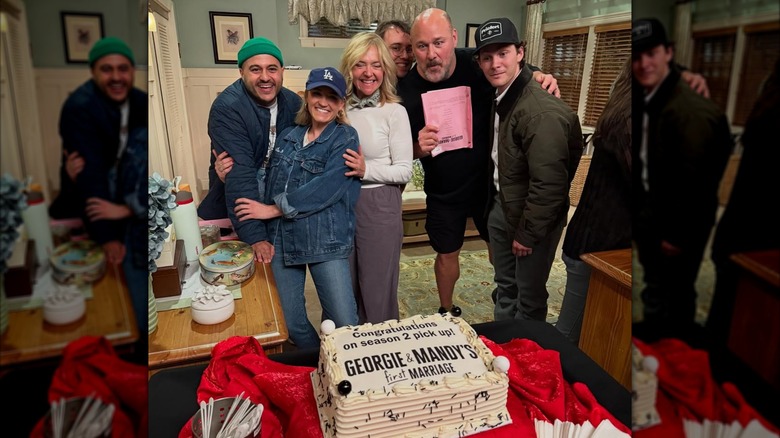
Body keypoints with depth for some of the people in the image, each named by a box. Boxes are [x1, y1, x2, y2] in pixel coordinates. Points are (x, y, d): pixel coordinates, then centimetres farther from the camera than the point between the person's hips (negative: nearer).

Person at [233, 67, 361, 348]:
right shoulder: (288, 136, 12)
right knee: (290, 323, 10)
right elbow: (269, 183, 13)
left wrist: (274, 209, -13)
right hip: (281, 239, 5)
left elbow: (324, 189, -17)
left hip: (326, 241, -4)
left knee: (345, 324, -4)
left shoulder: (345, 138, -4)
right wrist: (233, 174, -5)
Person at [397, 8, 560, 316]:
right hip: (442, 192, 0)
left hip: (489, 182, 0)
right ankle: (447, 311, 42)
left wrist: (541, 78, -20)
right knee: (447, 254, 15)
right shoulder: (405, 90, -16)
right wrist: (419, 148, -27)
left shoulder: (478, 65, -18)